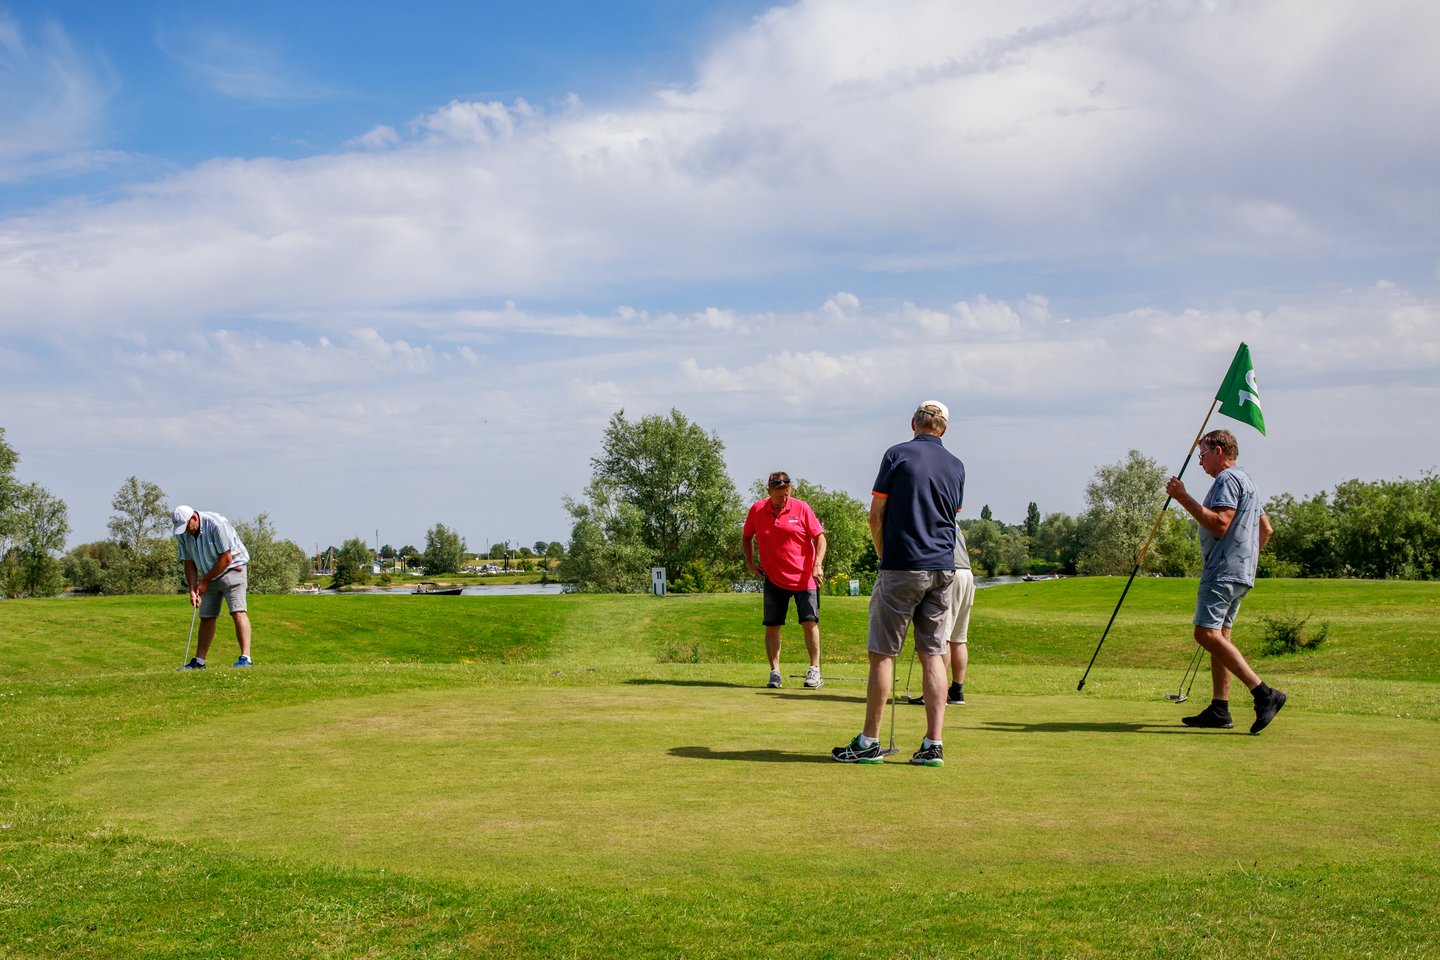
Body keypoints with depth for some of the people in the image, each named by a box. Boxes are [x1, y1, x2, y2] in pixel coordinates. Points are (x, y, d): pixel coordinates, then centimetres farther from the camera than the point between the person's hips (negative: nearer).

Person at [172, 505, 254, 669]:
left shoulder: (216, 524, -25)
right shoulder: (182, 533, -5)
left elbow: (226, 559, -21)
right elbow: (189, 563, 2)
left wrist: (204, 582, -13)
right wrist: (193, 589, -10)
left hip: (231, 569, -6)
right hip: (208, 576, 6)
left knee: (237, 612, -18)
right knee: (206, 617, 6)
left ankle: (245, 658, -25)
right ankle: (199, 661, 12)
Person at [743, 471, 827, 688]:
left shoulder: (801, 508, -5)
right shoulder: (756, 510, 0)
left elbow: (819, 538, -2)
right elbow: (746, 537, 17)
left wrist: (817, 565, -15)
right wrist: (750, 563, 7)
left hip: (804, 578, -2)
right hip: (774, 578, 2)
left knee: (809, 622, -4)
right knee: (772, 626, 0)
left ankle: (814, 670, 2)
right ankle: (774, 671, 8)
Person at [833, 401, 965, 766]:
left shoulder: (898, 455, -4)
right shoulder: (956, 466, 11)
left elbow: (876, 516, -3)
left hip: (902, 569, -5)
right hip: (943, 569, 5)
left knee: (882, 654, 1)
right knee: (933, 656, 6)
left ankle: (869, 743, 3)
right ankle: (933, 745, 1)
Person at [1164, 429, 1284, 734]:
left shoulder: (1227, 479, -9)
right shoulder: (1246, 480, 25)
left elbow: (1219, 524, -22)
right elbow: (1266, 528, 30)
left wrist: (1183, 498, -17)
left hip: (1224, 571, -11)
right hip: (1241, 573, 11)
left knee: (1208, 634, -19)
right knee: (1219, 636, 11)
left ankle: (1264, 694, -25)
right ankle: (1219, 709, 9)